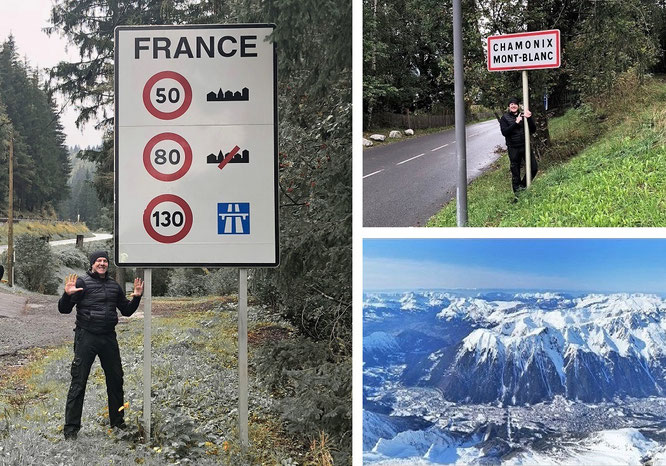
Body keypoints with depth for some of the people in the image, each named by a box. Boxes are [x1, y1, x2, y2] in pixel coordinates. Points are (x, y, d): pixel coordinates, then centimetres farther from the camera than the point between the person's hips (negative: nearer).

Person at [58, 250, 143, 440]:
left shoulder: (114, 286, 13)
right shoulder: (82, 282, -2)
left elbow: (126, 311, 23)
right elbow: (64, 309, -7)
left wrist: (136, 297, 6)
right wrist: (68, 295, -26)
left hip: (109, 338, 5)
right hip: (86, 337, -5)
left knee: (116, 380, 12)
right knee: (79, 382, -6)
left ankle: (117, 421, 27)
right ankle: (71, 427, -1)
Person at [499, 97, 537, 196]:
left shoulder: (523, 116, 6)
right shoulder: (505, 118, 0)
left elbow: (533, 130, 1)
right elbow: (504, 132, -14)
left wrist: (529, 119, -15)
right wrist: (516, 123, -21)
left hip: (525, 146, 3)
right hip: (513, 148, -3)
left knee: (534, 168, -1)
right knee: (515, 172, 3)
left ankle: (523, 185, 19)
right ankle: (517, 192, 15)